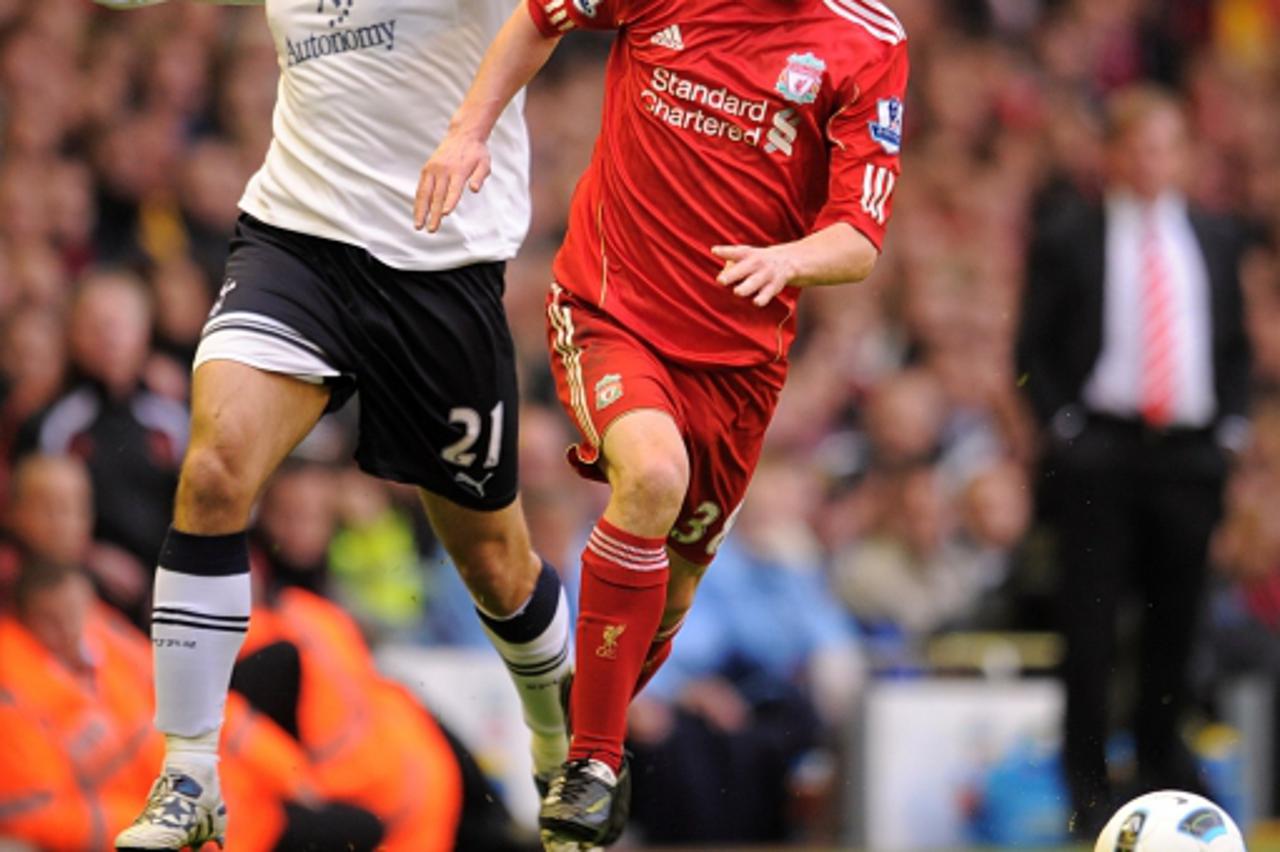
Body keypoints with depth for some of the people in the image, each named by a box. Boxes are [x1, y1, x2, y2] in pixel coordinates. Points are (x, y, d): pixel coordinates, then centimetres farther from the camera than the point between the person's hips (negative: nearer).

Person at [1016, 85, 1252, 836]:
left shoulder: (1215, 240, 13)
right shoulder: (1068, 240, 3)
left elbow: (1236, 345, 18)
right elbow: (1035, 350, 4)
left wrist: (1231, 427, 6)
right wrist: (1064, 426, -6)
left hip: (1191, 456, 3)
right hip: (1100, 456, -3)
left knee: (1177, 619, 7)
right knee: (1092, 624, -6)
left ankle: (1163, 764, 22)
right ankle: (1088, 782, -1)